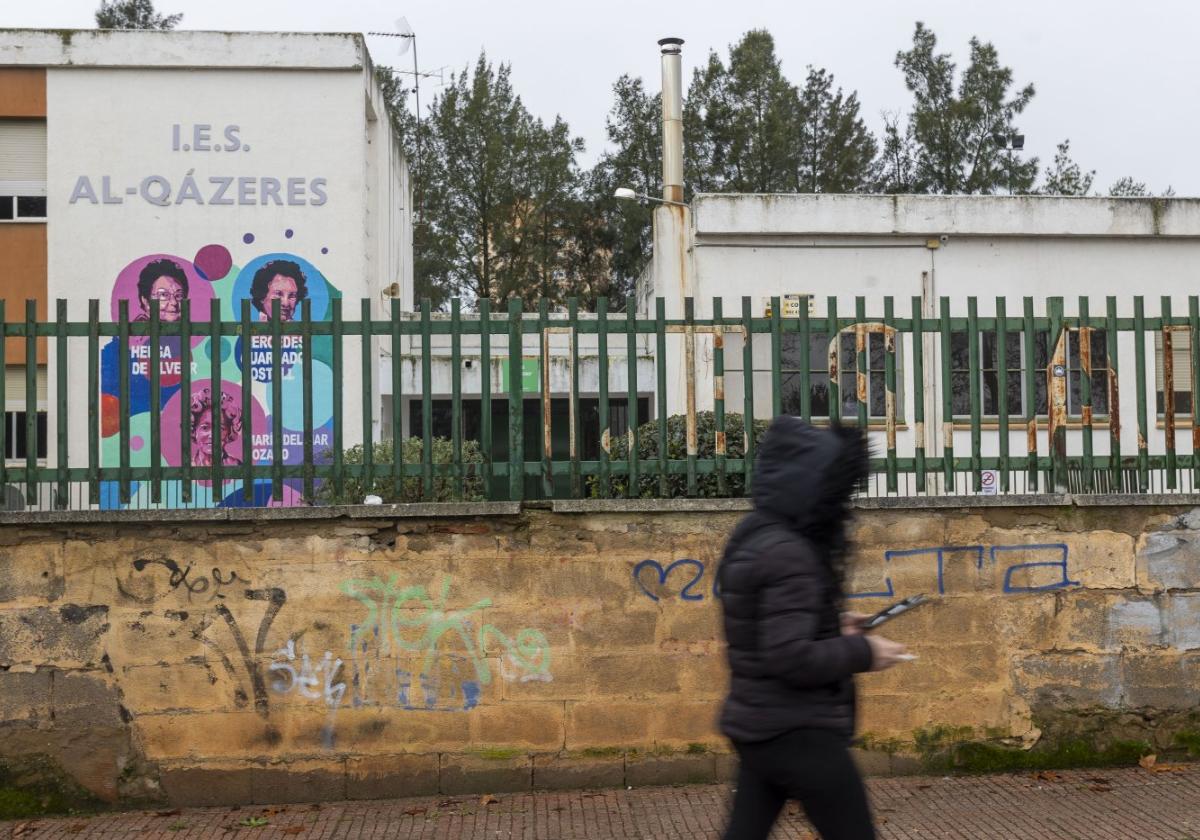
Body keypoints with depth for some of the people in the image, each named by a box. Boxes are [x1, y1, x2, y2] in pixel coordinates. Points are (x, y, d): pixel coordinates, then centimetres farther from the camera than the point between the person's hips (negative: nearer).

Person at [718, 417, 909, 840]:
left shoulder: (751, 540, 8)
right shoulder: (788, 554, -21)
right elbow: (791, 658, -26)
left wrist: (831, 628, 12)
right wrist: (863, 652, -14)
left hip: (757, 726, 9)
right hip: (798, 732, -9)